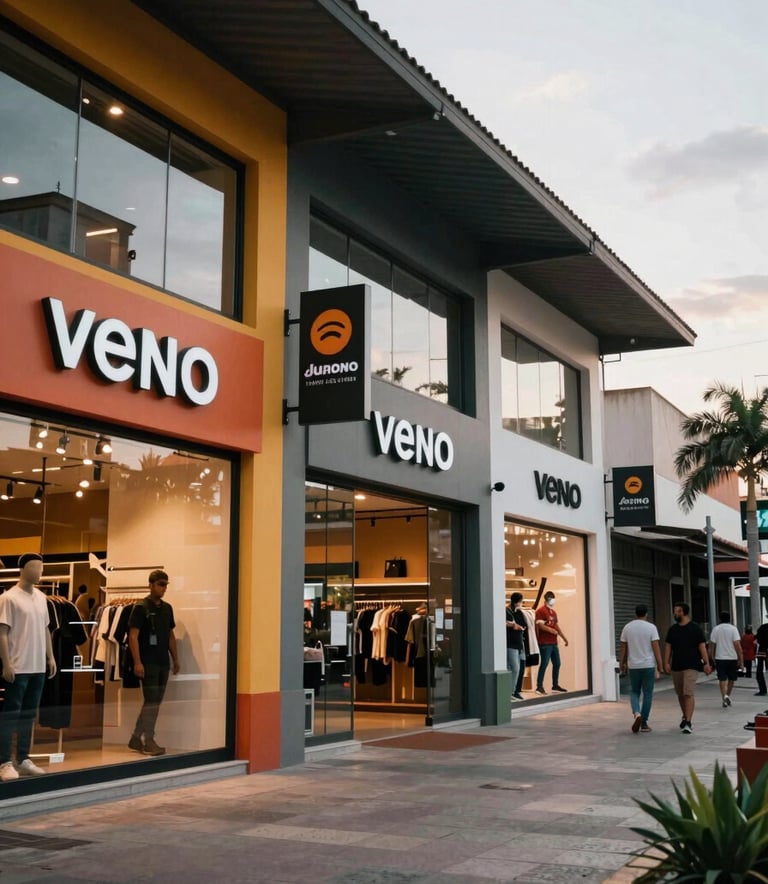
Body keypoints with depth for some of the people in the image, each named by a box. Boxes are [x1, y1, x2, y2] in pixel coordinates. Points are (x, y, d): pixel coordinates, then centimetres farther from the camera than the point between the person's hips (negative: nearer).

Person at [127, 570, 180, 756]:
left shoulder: (167, 608, 12)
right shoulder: (140, 608, -7)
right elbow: (133, 636, -12)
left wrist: (175, 659, 14)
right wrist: (137, 662, -19)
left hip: (163, 662, 7)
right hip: (148, 663, -7)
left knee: (155, 702, 9)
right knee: (151, 702, -6)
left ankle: (136, 739, 19)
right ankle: (148, 741, 3)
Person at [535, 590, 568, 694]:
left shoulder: (553, 612, 18)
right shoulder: (540, 611, -8)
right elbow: (540, 625, -18)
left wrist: (564, 637, 24)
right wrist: (551, 630, -25)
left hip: (553, 642, 9)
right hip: (545, 643, -9)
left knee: (557, 663, 11)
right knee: (544, 663, -10)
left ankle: (555, 685, 21)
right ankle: (539, 686, -6)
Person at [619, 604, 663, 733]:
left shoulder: (627, 627, 3)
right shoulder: (651, 627, -6)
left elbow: (623, 648, 6)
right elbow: (656, 648, -10)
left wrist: (623, 663, 18)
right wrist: (660, 666, -6)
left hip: (633, 665, 2)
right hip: (648, 665, -2)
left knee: (634, 692, 14)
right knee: (647, 694, 7)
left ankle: (637, 713, -12)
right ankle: (644, 723, 9)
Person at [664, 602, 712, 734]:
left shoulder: (695, 628, -4)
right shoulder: (672, 629, 9)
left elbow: (702, 646, -5)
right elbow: (668, 646, 10)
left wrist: (706, 663, -10)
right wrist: (666, 662, 0)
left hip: (691, 666, -5)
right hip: (676, 666, 5)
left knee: (688, 693, -14)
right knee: (680, 694, 14)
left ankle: (688, 722, -16)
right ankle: (685, 717, 33)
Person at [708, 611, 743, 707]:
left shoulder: (715, 629, 1)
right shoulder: (733, 629, -5)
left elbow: (711, 645, 2)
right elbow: (737, 645, -11)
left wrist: (712, 658, 14)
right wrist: (741, 659, -7)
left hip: (720, 658, 1)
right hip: (732, 658, -1)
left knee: (722, 680, 1)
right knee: (731, 679, 18)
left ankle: (724, 696, -17)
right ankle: (728, 696, 24)